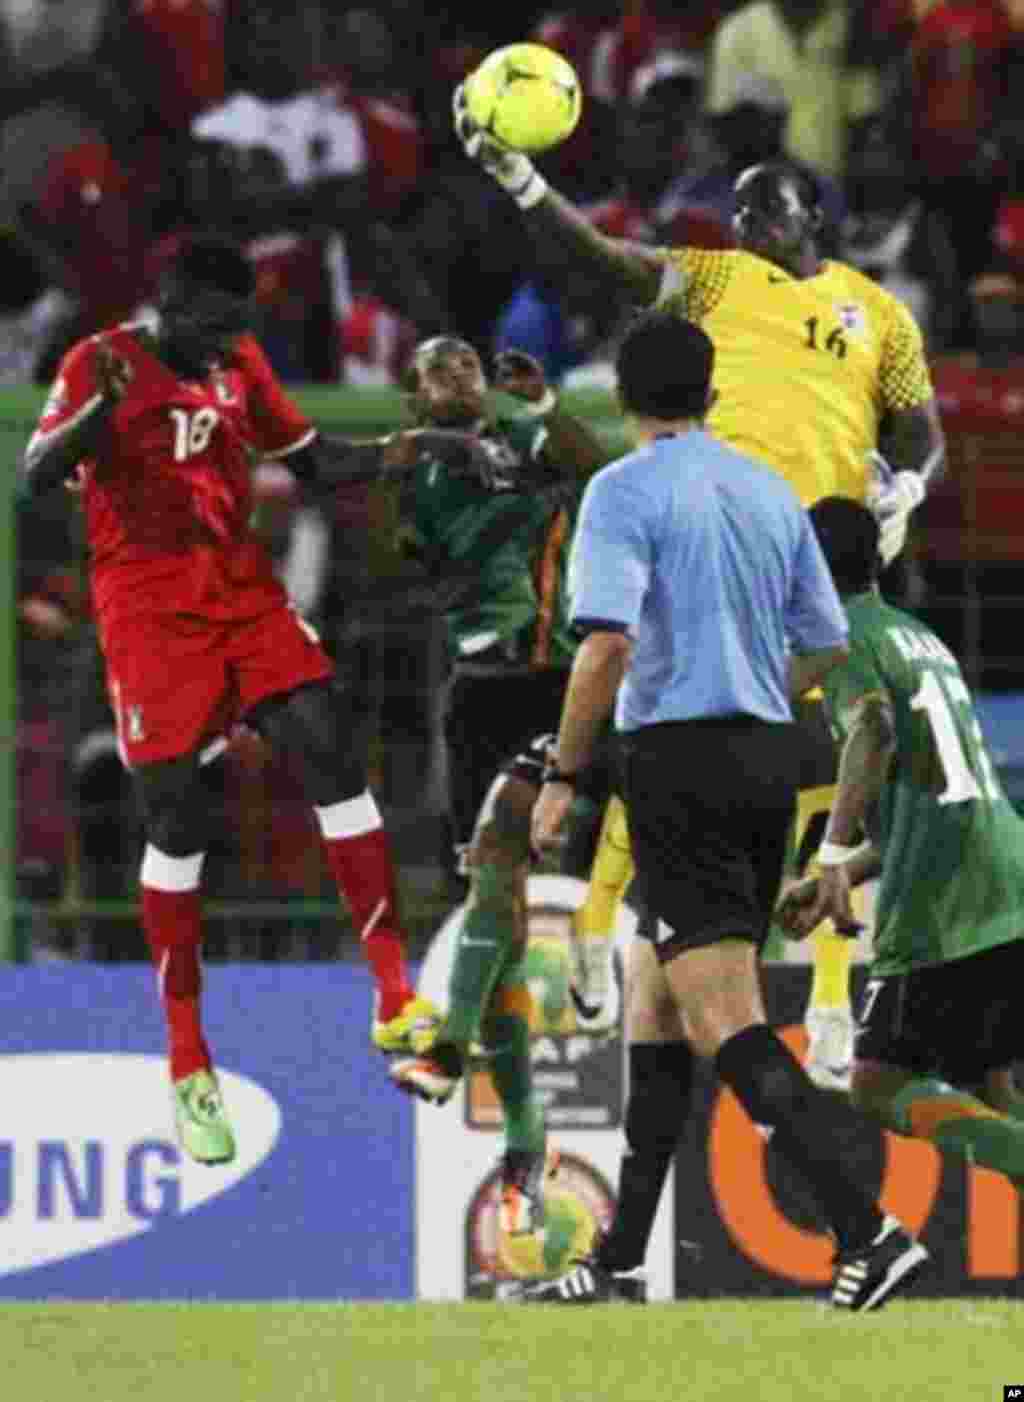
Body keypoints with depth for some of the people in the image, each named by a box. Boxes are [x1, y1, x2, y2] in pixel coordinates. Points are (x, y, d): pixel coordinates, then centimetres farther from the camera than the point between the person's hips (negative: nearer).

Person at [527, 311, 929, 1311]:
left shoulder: (625, 489, -8)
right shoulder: (769, 492, 12)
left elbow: (608, 641, -19)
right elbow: (824, 645, 17)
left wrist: (563, 775, -11)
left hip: (679, 763, -7)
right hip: (766, 759, 7)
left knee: (725, 1020, -12)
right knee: (654, 1006, 15)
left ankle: (866, 1230, -25)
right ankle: (621, 1257, 16)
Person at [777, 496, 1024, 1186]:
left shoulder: (847, 637, 0)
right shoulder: (923, 639, 26)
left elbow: (875, 729, -22)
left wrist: (834, 857, -29)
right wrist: (834, 884, 29)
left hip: (942, 910, -8)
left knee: (880, 1088, -1)